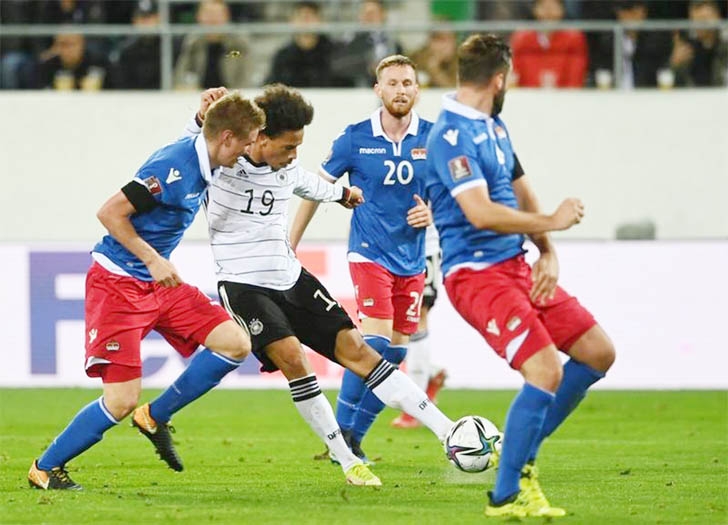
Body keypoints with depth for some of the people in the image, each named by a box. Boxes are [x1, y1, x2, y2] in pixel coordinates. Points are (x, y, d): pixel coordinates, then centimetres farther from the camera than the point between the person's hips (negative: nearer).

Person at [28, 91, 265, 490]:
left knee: (236, 344, -3)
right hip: (118, 284, -9)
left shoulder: (204, 166, 3)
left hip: (159, 284, 9)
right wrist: (153, 260, -23)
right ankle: (45, 469, 7)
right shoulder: (174, 166, -23)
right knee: (122, 400, -12)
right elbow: (109, 213, -22)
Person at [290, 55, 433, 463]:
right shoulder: (355, 139, -6)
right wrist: (289, 248, 5)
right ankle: (340, 432, -10)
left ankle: (355, 436, 15)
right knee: (376, 340, -19)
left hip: (412, 260, 4)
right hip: (370, 254, -4)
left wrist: (434, 213, -13)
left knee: (395, 352, 4)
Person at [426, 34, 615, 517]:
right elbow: (482, 213, -25)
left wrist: (548, 253, 3)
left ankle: (520, 454, 16)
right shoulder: (453, 135, -16)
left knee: (598, 352, 8)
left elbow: (522, 195, 20)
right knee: (547, 372, -21)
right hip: (477, 274, -10)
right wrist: (552, 222, -14)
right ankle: (506, 495, -8)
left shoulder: (495, 128, 15)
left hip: (518, 267, 10)